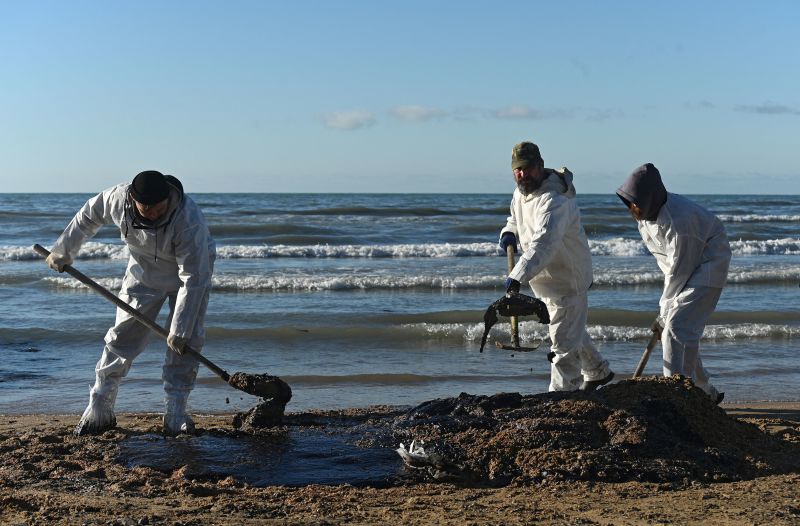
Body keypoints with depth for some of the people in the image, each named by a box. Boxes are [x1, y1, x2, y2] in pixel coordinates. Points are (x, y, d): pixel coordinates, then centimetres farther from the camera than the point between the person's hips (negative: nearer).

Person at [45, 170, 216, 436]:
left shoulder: (189, 220, -41)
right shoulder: (118, 198, -28)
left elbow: (193, 279, -37)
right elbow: (89, 215, -4)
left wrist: (180, 331, -35)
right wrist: (62, 251, 4)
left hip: (193, 270, -3)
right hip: (143, 272, 3)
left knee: (185, 342, -13)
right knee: (122, 337, 1)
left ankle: (176, 415, -4)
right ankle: (99, 410, 9)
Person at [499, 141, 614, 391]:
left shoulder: (554, 200, -30)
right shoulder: (520, 192, 1)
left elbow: (543, 243, -44)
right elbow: (515, 218, 23)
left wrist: (518, 276, -55)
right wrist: (509, 232, -1)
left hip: (567, 279, -10)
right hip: (547, 279, 10)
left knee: (564, 342, -7)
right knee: (572, 330, 26)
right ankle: (598, 372, 46)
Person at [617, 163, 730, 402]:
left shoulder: (677, 222, -33)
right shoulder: (645, 213, -6)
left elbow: (679, 269, -24)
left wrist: (664, 312, -15)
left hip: (708, 263, -9)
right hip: (685, 265, 9)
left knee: (678, 327, -21)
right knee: (673, 330, 6)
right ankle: (705, 393, 20)